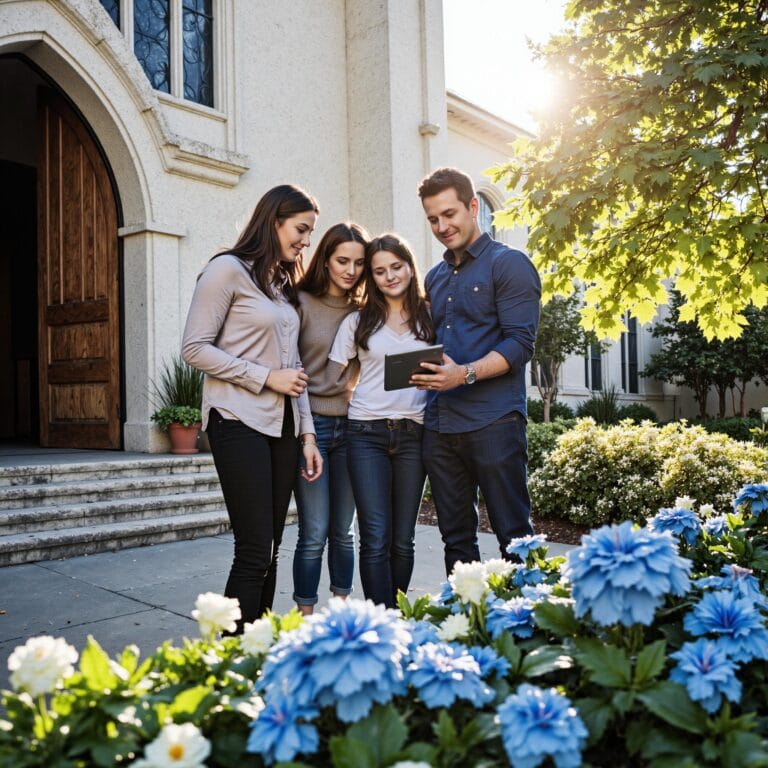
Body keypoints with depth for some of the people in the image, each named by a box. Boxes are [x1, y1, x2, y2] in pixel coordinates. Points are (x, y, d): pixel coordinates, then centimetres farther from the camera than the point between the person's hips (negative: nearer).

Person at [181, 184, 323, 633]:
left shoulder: (285, 284, 19)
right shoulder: (229, 269, -4)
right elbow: (195, 349, -10)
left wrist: (307, 433, 11)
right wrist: (267, 378, -12)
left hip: (282, 425, 7)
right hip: (240, 422, -7)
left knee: (268, 552, 9)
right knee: (254, 553, -8)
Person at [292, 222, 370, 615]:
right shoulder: (301, 302, -3)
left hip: (349, 425, 4)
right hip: (310, 423, -4)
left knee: (344, 530, 12)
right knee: (314, 532, -3)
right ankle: (305, 618, 11)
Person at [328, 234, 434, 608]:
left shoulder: (429, 318, 11)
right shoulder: (358, 322, 10)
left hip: (413, 433, 1)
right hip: (367, 433, -1)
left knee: (402, 540, 7)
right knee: (376, 539, -7)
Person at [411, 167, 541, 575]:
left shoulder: (508, 263, -2)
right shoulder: (435, 277, 19)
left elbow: (520, 343, -11)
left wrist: (465, 374, -23)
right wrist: (421, 369, 4)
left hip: (492, 422, -6)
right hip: (439, 424, 7)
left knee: (513, 533, 1)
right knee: (455, 537, 12)